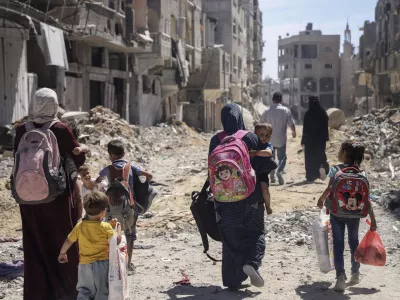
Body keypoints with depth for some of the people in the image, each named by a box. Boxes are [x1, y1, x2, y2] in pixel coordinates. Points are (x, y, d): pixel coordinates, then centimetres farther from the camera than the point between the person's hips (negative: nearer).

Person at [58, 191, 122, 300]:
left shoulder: (79, 226, -3)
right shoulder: (106, 227, -12)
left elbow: (68, 241, 3)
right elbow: (117, 240, -12)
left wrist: (62, 253, 20)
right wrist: (118, 227, 4)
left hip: (84, 264, 2)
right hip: (101, 264, -2)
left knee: (84, 290, 15)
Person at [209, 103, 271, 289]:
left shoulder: (216, 141, -3)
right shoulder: (251, 138, -8)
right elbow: (261, 168, -8)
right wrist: (260, 196, 6)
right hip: (250, 195, -1)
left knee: (230, 237, 11)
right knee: (255, 233, 14)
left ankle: (233, 281, 13)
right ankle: (250, 264, -12)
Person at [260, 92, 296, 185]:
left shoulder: (267, 111, -3)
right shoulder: (286, 110, -8)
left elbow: (261, 124, 6)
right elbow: (292, 124, -6)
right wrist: (294, 132, 14)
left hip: (269, 139, 2)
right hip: (281, 139, -2)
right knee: (282, 157, 7)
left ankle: (272, 176, 19)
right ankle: (280, 171, -21)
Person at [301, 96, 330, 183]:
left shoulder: (308, 114, -12)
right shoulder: (323, 113, -2)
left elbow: (305, 128, -11)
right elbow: (326, 126, 3)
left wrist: (303, 141, -5)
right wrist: (326, 137, 13)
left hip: (310, 139, -3)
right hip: (321, 139, 3)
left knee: (310, 158, 6)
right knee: (320, 155, 18)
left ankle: (311, 177, 6)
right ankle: (322, 167, -10)